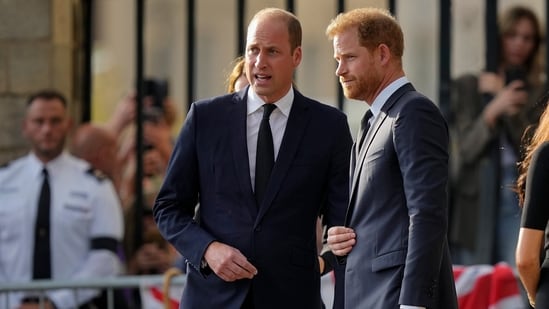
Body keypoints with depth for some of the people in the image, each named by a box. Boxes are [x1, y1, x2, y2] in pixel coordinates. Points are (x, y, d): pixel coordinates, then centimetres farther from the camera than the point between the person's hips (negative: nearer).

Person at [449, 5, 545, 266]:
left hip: (518, 198, 0)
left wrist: (508, 106, -7)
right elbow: (466, 149, 0)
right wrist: (493, 109, -15)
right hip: (475, 201, 1)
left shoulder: (537, 92, 10)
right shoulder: (467, 86, 10)